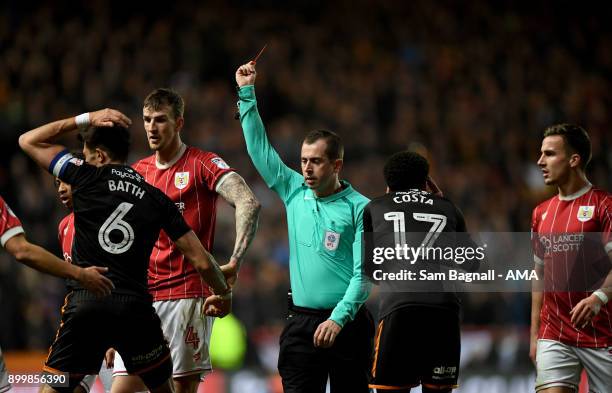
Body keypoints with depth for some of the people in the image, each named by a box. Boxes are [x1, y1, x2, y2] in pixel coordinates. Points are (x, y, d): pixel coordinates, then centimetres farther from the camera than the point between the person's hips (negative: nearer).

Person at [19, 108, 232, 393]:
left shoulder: (87, 177, 3)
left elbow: (29, 141, 17)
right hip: (136, 309, 2)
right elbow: (201, 261, 10)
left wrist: (85, 119, 18)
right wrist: (223, 295, 28)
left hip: (86, 305, -2)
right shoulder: (157, 199, 10)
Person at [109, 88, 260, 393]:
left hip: (187, 294, -6)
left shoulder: (203, 164, -4)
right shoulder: (137, 171, 14)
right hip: (142, 297, 6)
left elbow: (248, 203, -18)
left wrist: (235, 261, -29)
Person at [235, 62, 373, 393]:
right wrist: (246, 92, 10)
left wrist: (339, 318, -19)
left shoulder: (360, 208, -4)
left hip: (346, 324, -3)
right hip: (301, 324, 3)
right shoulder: (294, 192, 9)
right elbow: (259, 148, 12)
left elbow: (364, 273, -9)